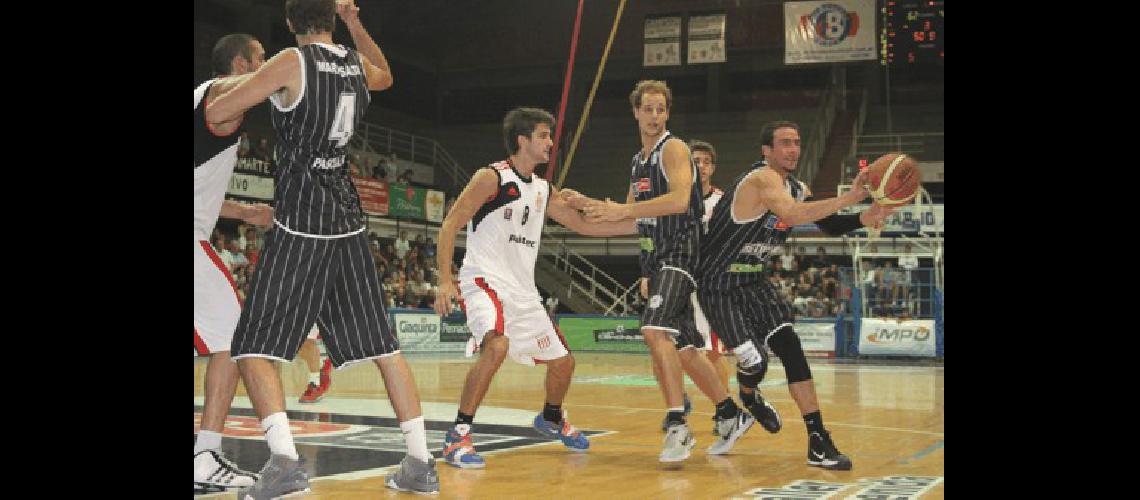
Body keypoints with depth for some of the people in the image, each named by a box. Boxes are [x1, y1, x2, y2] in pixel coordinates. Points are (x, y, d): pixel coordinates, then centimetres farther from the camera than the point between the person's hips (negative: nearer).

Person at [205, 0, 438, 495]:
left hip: (298, 224, -6)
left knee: (253, 347, -2)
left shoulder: (292, 62, -9)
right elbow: (386, 77, 35)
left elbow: (215, 113, -8)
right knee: (381, 345, 10)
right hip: (348, 220, 6)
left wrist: (248, 85, 11)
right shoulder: (357, 64, 9)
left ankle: (284, 460, -19)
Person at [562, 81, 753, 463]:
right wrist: (587, 205, 13)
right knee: (682, 346, 14)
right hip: (657, 258, 10)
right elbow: (633, 217, 26)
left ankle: (677, 427, -27)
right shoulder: (639, 161, 18)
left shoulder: (674, 149, -8)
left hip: (681, 252, -9)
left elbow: (679, 200, -24)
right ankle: (731, 417, 28)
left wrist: (622, 209, -27)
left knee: (655, 330, -27)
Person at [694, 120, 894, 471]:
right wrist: (848, 199, -44)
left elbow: (828, 225, 6)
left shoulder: (797, 189, 8)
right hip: (718, 286, -8)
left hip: (752, 282, 8)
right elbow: (792, 214, -40)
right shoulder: (761, 179, -21)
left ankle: (818, 441, -5)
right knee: (755, 361, -15)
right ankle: (749, 396, 24)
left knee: (790, 348, -6)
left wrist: (863, 219, -14)